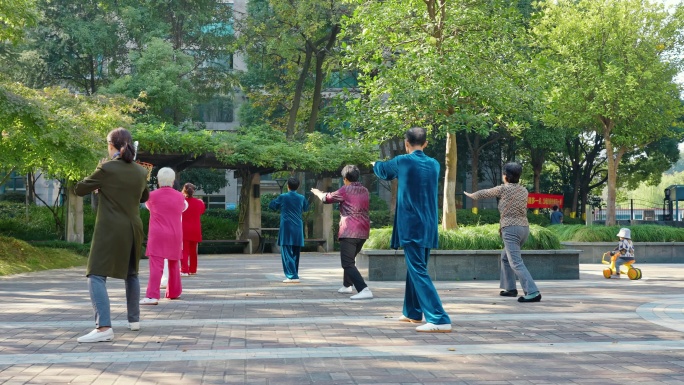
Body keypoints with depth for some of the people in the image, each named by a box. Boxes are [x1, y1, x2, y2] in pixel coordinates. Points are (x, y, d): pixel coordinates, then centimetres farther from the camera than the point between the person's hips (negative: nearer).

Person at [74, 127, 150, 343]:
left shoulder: (106, 168, -11)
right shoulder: (141, 171, 5)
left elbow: (79, 190, -1)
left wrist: (98, 185, 16)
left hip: (110, 230, -6)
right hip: (133, 229, 6)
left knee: (96, 276, -8)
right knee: (131, 274, 22)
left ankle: (104, 327, -23)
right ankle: (134, 319, 32)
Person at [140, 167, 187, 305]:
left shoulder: (152, 195, -2)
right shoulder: (180, 196, 6)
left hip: (158, 235, -4)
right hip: (175, 235, 4)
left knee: (156, 265, -12)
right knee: (174, 264, 19)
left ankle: (152, 296, -23)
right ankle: (174, 292, 31)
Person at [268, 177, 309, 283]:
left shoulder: (282, 197, -4)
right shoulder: (301, 198, 4)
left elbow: (271, 205, 10)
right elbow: (306, 208, 23)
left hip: (286, 229, -4)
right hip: (298, 229, 4)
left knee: (287, 253, -4)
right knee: (295, 253, 11)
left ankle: (292, 276, -14)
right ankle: (294, 275, 14)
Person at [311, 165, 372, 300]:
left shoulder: (345, 190, -5)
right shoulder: (365, 191, 13)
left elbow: (327, 198, 7)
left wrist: (318, 193, 28)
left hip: (349, 232, -8)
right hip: (363, 231, 8)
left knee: (348, 263, -11)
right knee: (349, 259, 27)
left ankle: (364, 290, -27)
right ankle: (346, 285, 39)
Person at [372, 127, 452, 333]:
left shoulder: (403, 161, -6)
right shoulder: (434, 165, 8)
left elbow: (383, 171, 15)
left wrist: (376, 164, 40)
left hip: (411, 226, -6)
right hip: (428, 227, 7)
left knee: (418, 272, -10)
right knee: (415, 268, 21)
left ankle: (440, 319, -20)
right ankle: (413, 312, 33)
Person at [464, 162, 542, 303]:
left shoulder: (503, 188, -3)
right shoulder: (524, 191, 12)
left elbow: (484, 193, 11)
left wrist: (470, 195, 30)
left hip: (510, 229, -7)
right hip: (524, 228, 8)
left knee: (516, 262, -13)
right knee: (505, 257, 24)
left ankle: (532, 292, -25)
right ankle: (510, 288, 25)